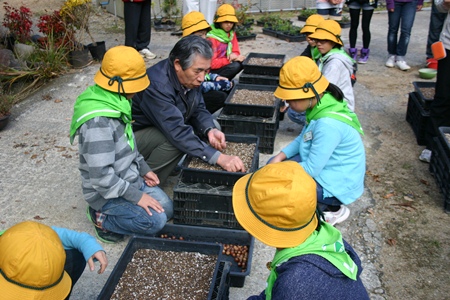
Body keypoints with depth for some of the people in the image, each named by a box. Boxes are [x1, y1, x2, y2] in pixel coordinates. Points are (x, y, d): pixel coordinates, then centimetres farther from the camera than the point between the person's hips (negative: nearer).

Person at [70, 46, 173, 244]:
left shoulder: (115, 101, -1)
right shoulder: (98, 121, -31)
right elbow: (102, 176, -30)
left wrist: (143, 169, 9)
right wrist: (136, 196, -21)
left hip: (130, 179, 9)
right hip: (107, 191, -9)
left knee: (167, 208, 7)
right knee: (155, 220, -20)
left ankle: (108, 212, 15)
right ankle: (103, 219, 1)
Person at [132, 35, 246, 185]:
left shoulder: (189, 77, -11)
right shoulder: (157, 85, -35)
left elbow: (199, 109, 0)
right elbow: (177, 133, -41)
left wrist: (210, 130, -23)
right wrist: (219, 157, -44)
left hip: (166, 128, 8)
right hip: (134, 136, -8)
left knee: (212, 125, -3)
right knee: (176, 139, -34)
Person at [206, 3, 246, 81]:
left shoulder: (231, 33, 3)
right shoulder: (212, 38, -20)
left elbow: (236, 51, 7)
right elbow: (211, 63, -23)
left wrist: (234, 55, -19)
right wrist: (231, 59, -23)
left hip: (225, 64, 8)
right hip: (212, 71, -8)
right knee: (236, 66, -29)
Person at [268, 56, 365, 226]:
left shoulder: (328, 125, -34)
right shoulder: (321, 103, -6)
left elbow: (311, 170, -27)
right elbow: (303, 138, 8)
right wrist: (280, 156, -5)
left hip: (336, 184, -9)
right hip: (322, 165, 9)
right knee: (273, 166, 6)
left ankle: (332, 210, 1)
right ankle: (325, 203, 11)